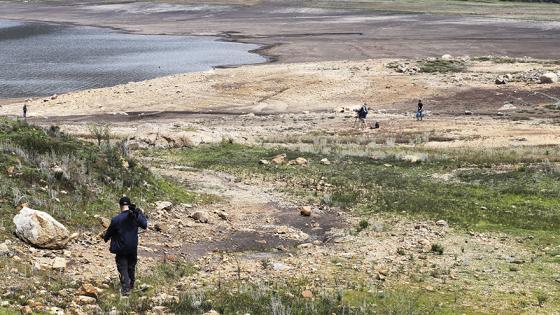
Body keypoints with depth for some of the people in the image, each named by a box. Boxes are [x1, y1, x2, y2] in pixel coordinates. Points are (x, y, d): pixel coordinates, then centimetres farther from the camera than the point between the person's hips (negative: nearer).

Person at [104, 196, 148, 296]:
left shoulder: (116, 219, -18)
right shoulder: (136, 216, -10)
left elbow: (109, 232, -3)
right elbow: (145, 225, 6)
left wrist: (105, 238, 19)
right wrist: (141, 213, 17)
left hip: (121, 248, -4)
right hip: (133, 248, 4)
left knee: (123, 268, 3)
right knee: (131, 266, 23)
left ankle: (125, 288, -9)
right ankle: (131, 285, 38)